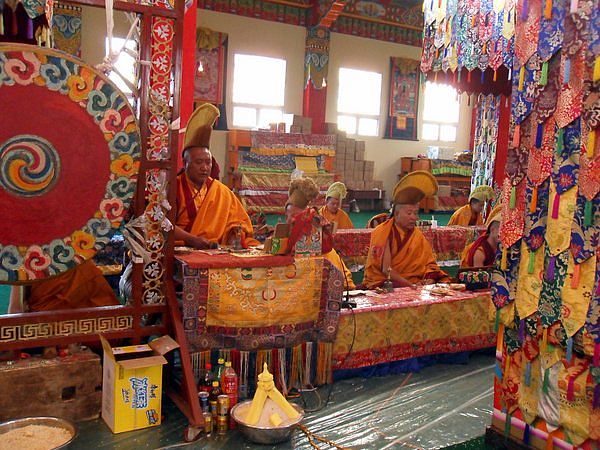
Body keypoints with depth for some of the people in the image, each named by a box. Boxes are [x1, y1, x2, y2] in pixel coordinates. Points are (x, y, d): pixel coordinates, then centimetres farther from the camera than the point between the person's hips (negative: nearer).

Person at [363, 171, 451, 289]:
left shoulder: (417, 235, 9)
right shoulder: (382, 232, -9)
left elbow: (429, 263, 12)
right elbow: (385, 269, -15)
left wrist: (430, 279, -10)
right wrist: (410, 284, -23)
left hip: (413, 283, 6)